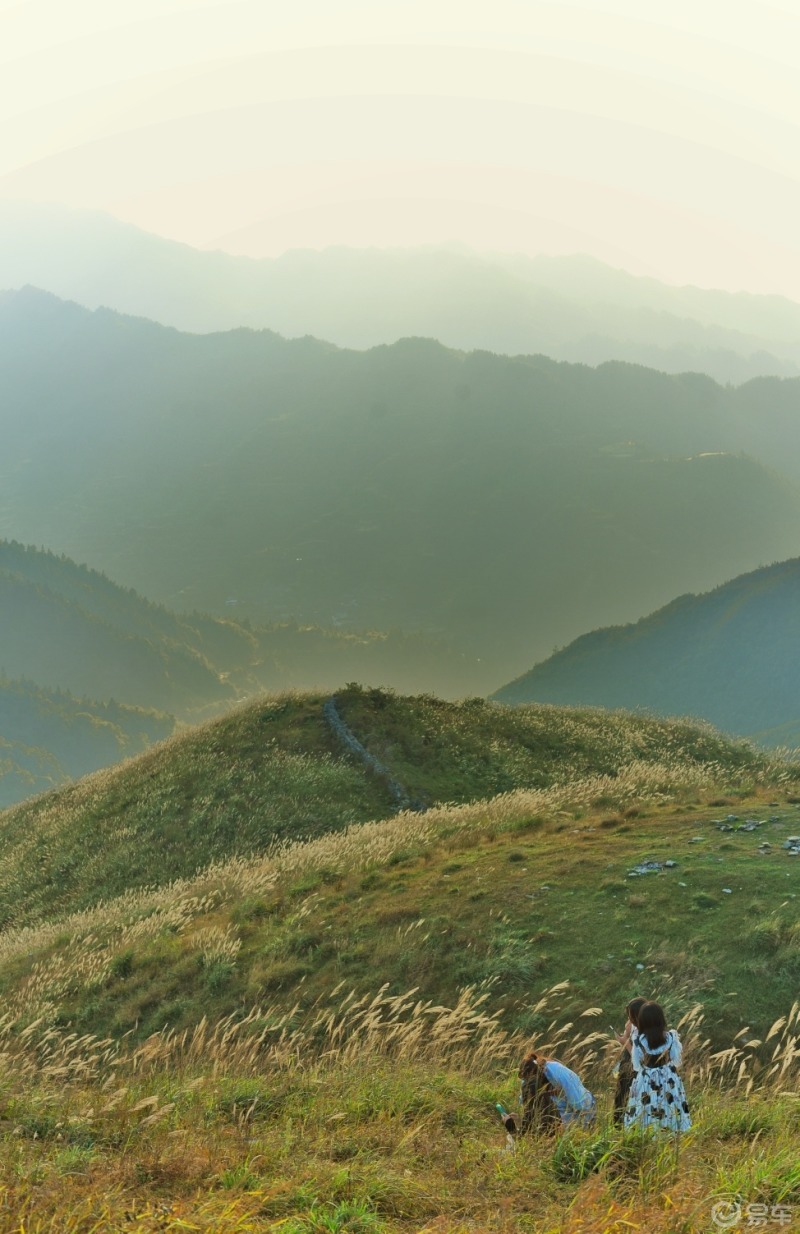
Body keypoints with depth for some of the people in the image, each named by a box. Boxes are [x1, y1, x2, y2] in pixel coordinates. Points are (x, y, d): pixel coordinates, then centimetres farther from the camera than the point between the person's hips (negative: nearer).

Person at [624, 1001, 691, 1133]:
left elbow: (636, 1066, -6)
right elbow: (676, 1062, -5)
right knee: (668, 1125, 15)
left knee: (643, 1127, 12)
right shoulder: (671, 1036, -14)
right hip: (669, 1082, 1)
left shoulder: (637, 1039, -17)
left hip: (645, 1083, -1)